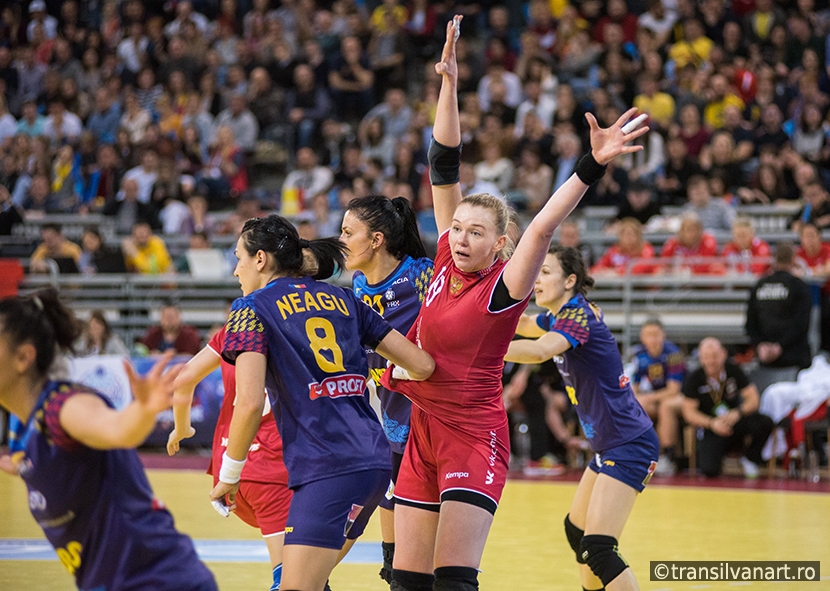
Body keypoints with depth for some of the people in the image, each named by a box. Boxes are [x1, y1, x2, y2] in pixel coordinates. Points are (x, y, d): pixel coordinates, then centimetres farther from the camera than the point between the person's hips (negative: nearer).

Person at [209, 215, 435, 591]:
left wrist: (229, 474, 1)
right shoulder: (342, 299, 18)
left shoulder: (252, 309, 2)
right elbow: (422, 366, 15)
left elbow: (250, 403, -11)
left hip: (328, 469, -7)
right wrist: (393, 372, 38)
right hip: (373, 459, 7)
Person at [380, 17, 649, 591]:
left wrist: (593, 165, -39)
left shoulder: (506, 285, -10)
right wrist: (449, 84, -2)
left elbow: (544, 225, -26)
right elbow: (444, 168, 2)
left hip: (474, 436, -6)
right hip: (423, 432, 6)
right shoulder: (447, 260, 3)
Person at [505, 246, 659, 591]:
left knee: (597, 550, -19)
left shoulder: (577, 317, -18)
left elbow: (539, 351, -38)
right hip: (612, 445, 11)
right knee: (576, 529, 24)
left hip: (630, 445, -11)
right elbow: (520, 325, 27)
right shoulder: (563, 316, 10)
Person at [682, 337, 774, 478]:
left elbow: (754, 399, -7)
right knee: (709, 470, -28)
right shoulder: (693, 379, -9)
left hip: (736, 424, 2)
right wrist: (712, 423, -26)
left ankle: (750, 459, 1)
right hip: (710, 430, -2)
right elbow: (689, 413, -8)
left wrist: (738, 413, -28)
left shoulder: (734, 370, -4)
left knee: (765, 422, -28)